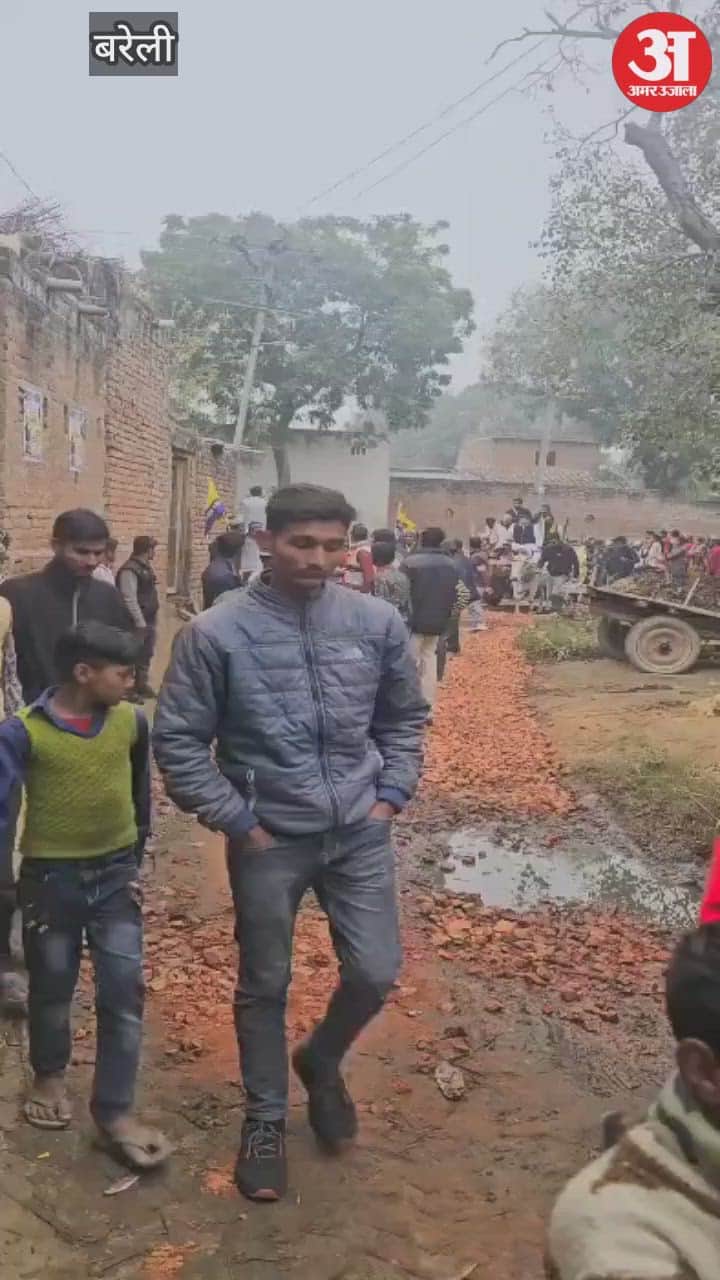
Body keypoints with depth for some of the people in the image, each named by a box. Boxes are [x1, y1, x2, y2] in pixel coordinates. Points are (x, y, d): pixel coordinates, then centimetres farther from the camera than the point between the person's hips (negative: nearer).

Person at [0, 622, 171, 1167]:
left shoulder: (131, 721, -5)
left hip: (116, 873, 2)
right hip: (50, 876, -2)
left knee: (124, 992, 0)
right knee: (52, 990, 16)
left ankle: (115, 1110, 13)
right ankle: (50, 1076, 42)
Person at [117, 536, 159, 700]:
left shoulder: (147, 566, 11)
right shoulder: (130, 569, -18)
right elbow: (129, 599, -22)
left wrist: (153, 619, 13)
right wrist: (140, 622, -22)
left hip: (150, 620, 9)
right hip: (138, 622, -9)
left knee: (146, 654, 18)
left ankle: (142, 685, 31)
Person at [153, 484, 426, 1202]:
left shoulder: (378, 623, -5)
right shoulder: (217, 633, -14)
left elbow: (404, 718, 10)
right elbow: (178, 740, -7)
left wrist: (391, 795, 3)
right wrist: (234, 821, -8)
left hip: (361, 833, 3)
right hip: (269, 841, -2)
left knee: (376, 974, 8)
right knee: (264, 988, 13)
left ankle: (321, 1061, 40)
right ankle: (265, 1120, 36)